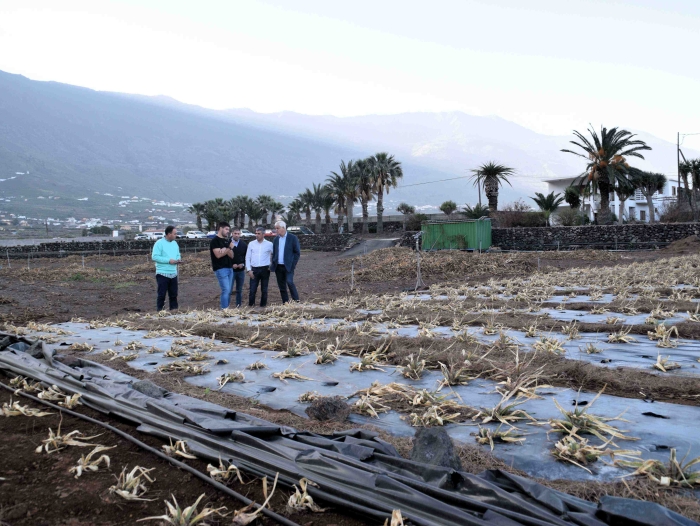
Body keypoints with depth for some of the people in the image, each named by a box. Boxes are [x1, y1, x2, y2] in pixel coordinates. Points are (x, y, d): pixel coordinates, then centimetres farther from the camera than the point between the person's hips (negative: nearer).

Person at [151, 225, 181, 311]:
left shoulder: (175, 243, 13)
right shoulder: (159, 243, -10)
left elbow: (178, 255, 24)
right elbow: (154, 256, -16)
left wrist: (178, 259, -1)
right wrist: (168, 260, -19)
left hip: (173, 274, 6)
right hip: (162, 274, -6)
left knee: (173, 294, 10)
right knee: (161, 294, -2)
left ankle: (174, 309, 19)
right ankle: (160, 310, 4)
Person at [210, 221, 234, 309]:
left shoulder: (226, 241, 17)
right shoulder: (215, 240, -7)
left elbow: (231, 255, 12)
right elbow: (218, 254, -17)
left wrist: (226, 250, -9)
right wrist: (228, 249, -5)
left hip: (230, 268, 8)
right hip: (221, 269, -8)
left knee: (228, 291, 7)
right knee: (226, 290, -11)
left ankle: (222, 305, 14)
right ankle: (224, 310, -6)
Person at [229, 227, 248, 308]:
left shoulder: (244, 244, 5)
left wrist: (243, 264, -7)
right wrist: (231, 265, -15)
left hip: (241, 270, 4)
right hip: (231, 269, -4)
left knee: (239, 290, 11)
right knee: (229, 290, -6)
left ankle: (238, 306, 20)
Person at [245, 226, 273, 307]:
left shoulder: (269, 244, 1)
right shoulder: (251, 244, 5)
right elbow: (247, 257, 6)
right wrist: (249, 270, -2)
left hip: (265, 269, -1)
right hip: (254, 269, 1)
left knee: (264, 290, 7)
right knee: (252, 290, -1)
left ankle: (263, 305, 17)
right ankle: (250, 305, 8)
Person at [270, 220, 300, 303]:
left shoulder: (293, 238, -3)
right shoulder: (276, 239, 12)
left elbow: (297, 252, -4)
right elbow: (274, 253, 18)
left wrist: (293, 265, -11)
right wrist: (273, 264, 4)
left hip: (288, 266, -5)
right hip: (278, 267, 5)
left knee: (289, 282, -21)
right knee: (281, 287, 6)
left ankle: (296, 302, -11)